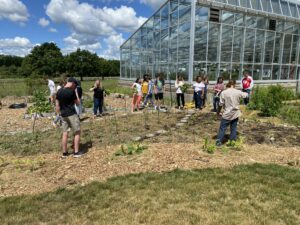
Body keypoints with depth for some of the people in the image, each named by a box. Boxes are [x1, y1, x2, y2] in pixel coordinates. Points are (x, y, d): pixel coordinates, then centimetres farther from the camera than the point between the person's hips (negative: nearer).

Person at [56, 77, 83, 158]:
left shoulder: (59, 91, 7)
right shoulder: (71, 91, -13)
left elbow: (57, 105, 9)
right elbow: (78, 102, -4)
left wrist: (59, 113, 18)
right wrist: (76, 92, 1)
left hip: (63, 115, 7)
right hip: (72, 114, -7)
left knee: (65, 133, 11)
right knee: (77, 133, 3)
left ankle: (64, 153, 17)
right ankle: (76, 152, 3)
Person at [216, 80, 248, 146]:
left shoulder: (223, 93, -12)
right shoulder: (238, 92, -2)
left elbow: (221, 104, -9)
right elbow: (245, 95, 18)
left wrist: (218, 112, 6)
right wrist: (246, 93, 43)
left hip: (227, 114, -3)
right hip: (235, 114, 3)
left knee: (222, 128, 6)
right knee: (233, 128, 14)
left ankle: (219, 142, 9)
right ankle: (233, 141, 22)